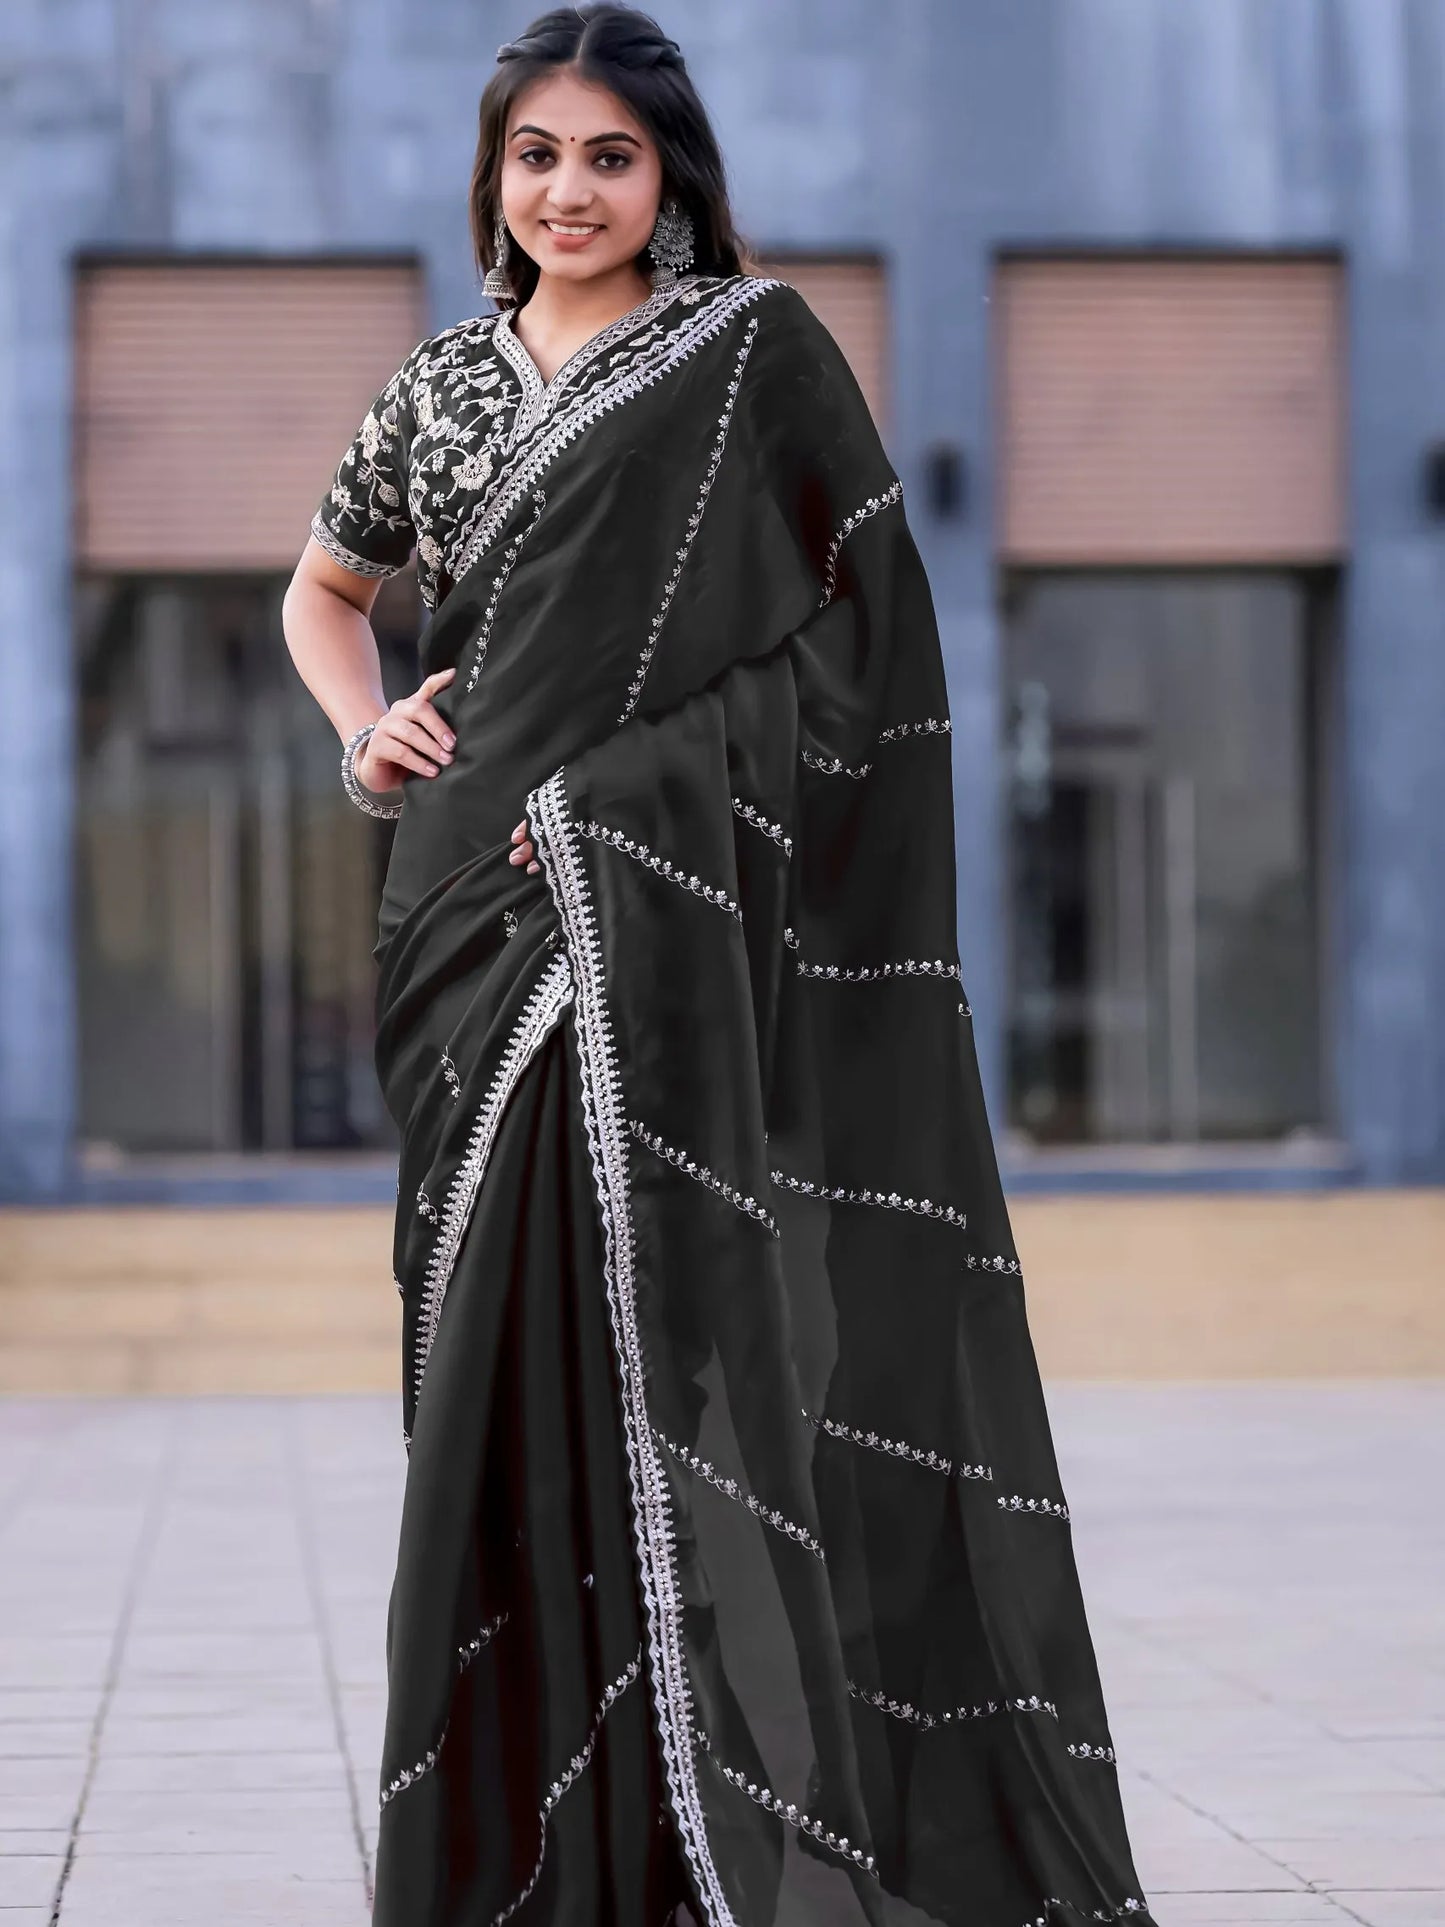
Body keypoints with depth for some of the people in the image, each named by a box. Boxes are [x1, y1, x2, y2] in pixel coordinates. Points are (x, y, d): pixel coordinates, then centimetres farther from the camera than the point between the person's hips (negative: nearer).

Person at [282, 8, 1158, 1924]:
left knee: (690, 1324, -11)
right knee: (516, 1331, 3)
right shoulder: (448, 381, 16)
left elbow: (862, 621, -2)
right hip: (491, 911, 4)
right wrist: (367, 728, 11)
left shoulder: (759, 348, 3)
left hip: (683, 919, -4)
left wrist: (636, 784, -11)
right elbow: (324, 587, 32)